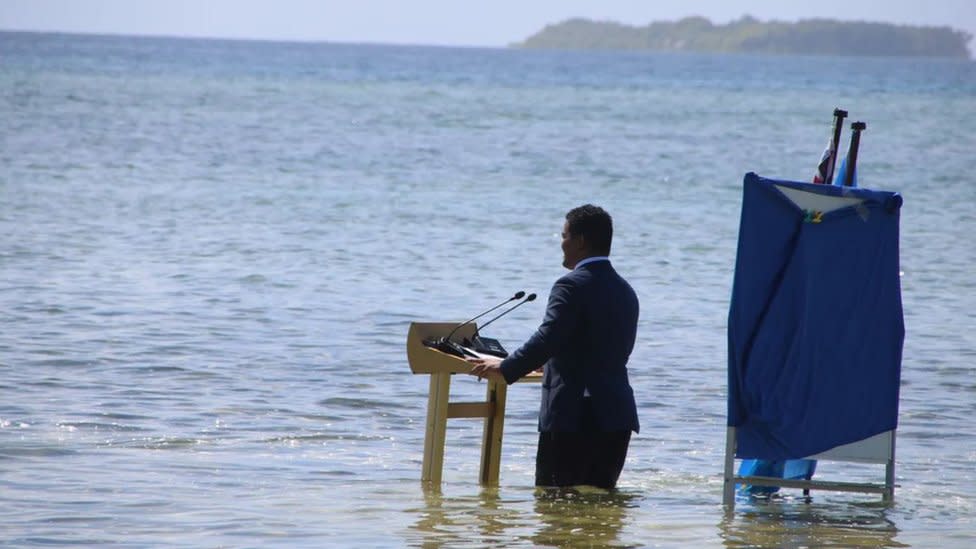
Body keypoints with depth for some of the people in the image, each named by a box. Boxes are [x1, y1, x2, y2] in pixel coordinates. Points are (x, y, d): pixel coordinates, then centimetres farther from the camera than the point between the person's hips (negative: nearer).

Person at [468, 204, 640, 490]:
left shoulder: (572, 286, -11)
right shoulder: (625, 291, 16)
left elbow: (547, 339, -20)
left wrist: (505, 368, -7)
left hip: (573, 415, -8)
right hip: (617, 417, 8)